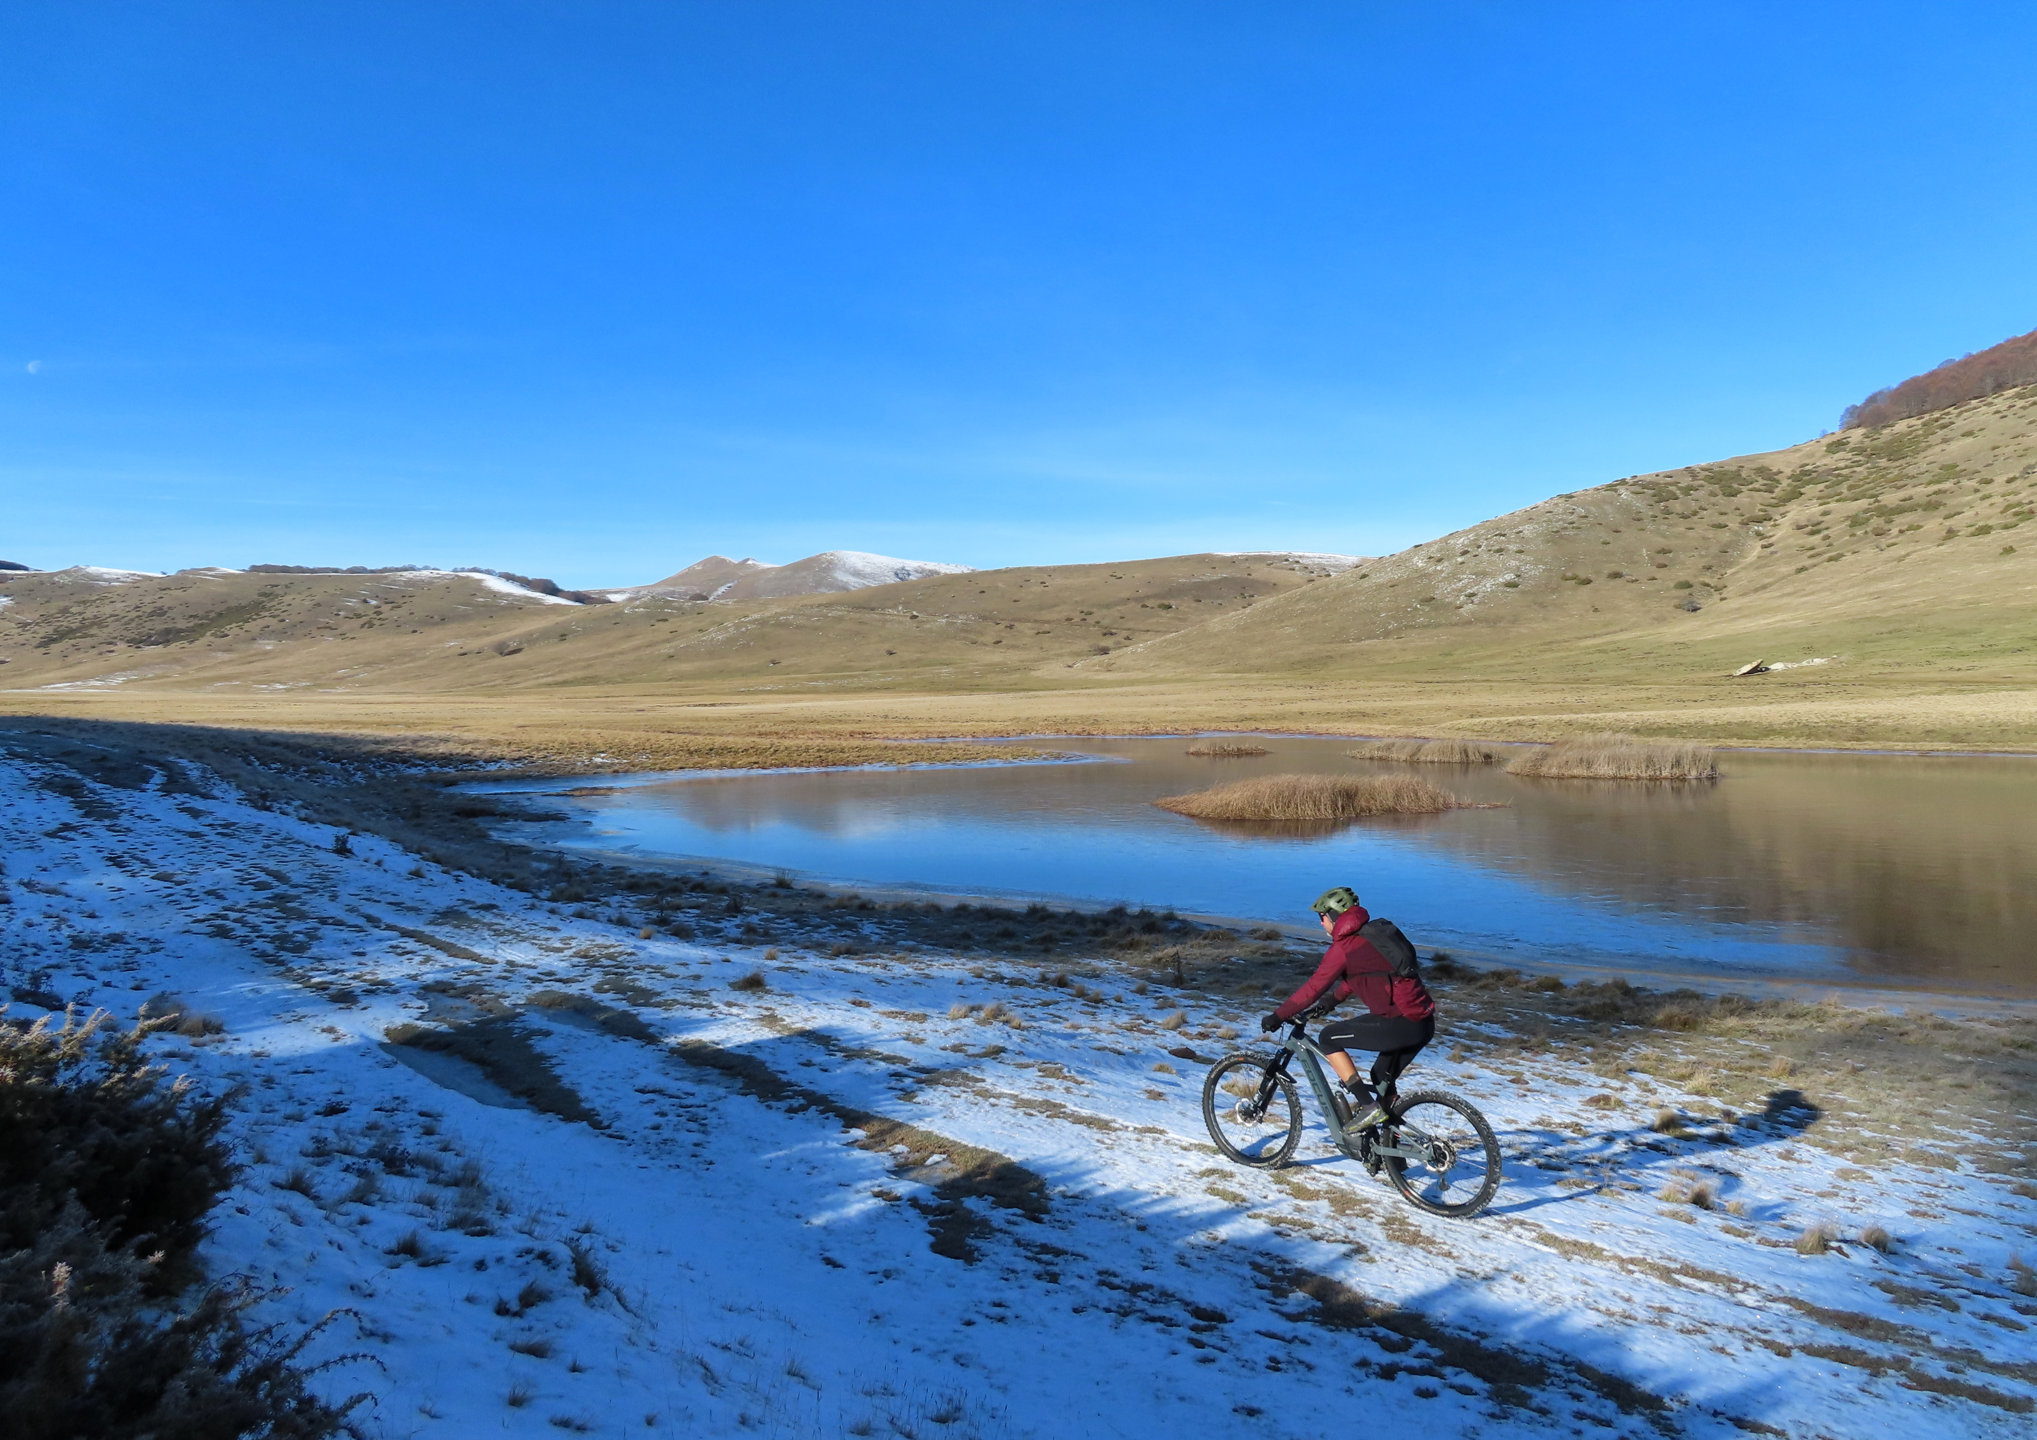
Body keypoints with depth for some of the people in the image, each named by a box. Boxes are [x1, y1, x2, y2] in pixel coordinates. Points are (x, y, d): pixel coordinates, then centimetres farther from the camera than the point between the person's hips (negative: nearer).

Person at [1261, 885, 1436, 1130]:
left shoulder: (1343, 947, -8)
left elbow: (1313, 987, -8)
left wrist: (1278, 1016, 1)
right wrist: (1332, 1000, 37)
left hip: (1400, 1024, -9)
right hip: (1424, 1023, 9)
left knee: (1328, 1038, 3)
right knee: (1382, 1083, 25)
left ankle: (1368, 1106, -1)